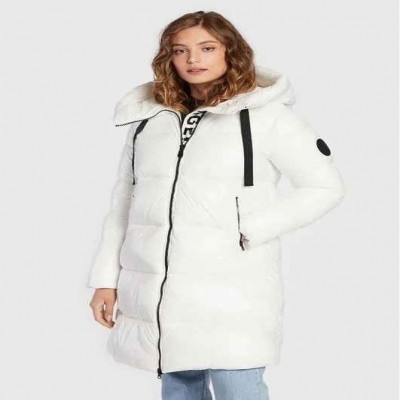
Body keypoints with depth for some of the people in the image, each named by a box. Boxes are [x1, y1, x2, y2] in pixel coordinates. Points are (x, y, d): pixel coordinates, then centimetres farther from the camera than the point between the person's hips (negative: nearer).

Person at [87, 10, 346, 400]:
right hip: (155, 294, 5)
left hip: (231, 293, -5)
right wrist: (105, 279, 11)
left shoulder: (265, 115, -3)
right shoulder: (148, 117, 11)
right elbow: (123, 202, 16)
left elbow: (325, 186, -1)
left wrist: (251, 232, -9)